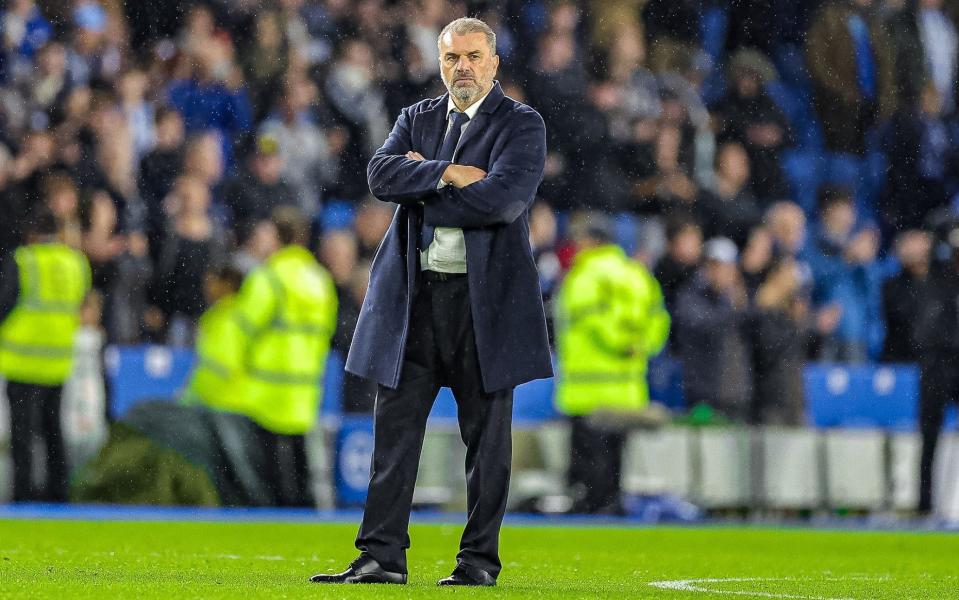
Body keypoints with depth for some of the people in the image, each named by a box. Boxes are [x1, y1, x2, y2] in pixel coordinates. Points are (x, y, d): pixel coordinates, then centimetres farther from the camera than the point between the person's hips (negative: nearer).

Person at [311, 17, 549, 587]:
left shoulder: (522, 125, 0)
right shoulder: (417, 120, 14)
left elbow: (505, 197, -17)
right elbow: (381, 175, -3)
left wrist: (422, 192, -8)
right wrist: (449, 174, -15)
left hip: (487, 298, -4)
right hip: (414, 297, 4)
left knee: (487, 434, 2)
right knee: (396, 427, 0)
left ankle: (480, 559, 9)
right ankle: (382, 556, 1)